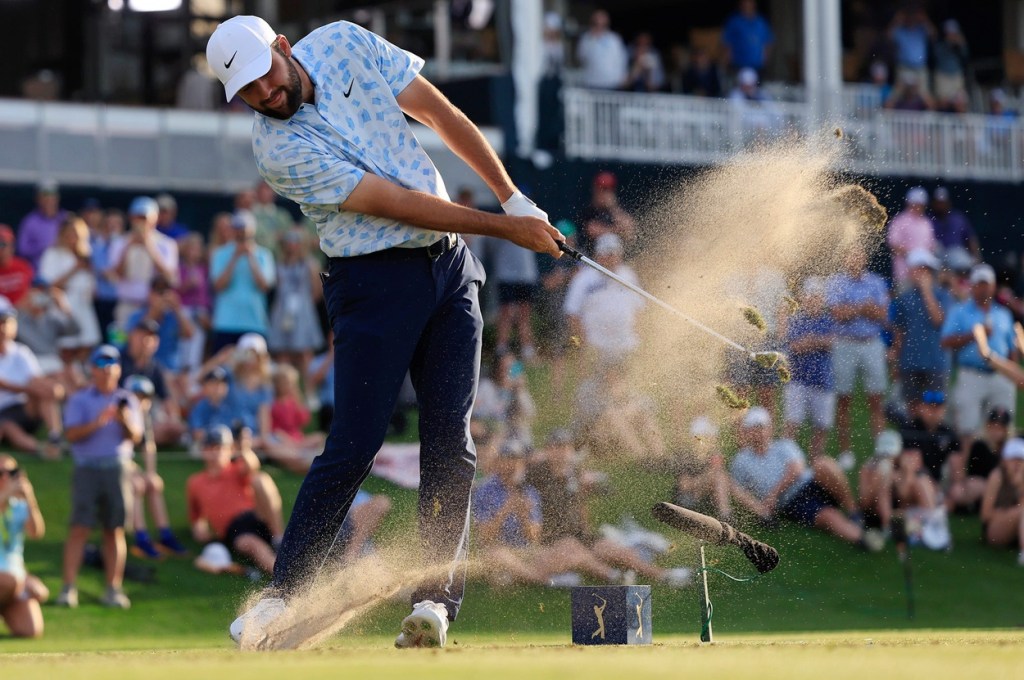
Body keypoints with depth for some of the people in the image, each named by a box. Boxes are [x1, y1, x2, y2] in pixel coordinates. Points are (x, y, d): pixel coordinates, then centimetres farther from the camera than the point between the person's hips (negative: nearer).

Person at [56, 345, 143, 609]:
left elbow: (135, 438, 4)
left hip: (118, 470, 2)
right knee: (80, 527, -9)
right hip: (88, 468, -2)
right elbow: (72, 433, -6)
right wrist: (97, 422, -20)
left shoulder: (127, 401, 14)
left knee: (115, 530, 1)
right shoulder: (79, 399, 7)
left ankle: (114, 588, 4)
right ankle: (69, 587, -11)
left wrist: (126, 421, -16)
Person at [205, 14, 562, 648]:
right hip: (376, 281, -5)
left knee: (451, 439, -5)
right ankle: (283, 595, -2)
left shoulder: (345, 44, -1)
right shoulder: (279, 148, -17)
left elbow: (443, 115, 6)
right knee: (353, 447, -12)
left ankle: (436, 596, -6)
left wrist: (515, 199, 2)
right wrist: (506, 229, -17)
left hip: (449, 264, 5)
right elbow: (395, 203, -19)